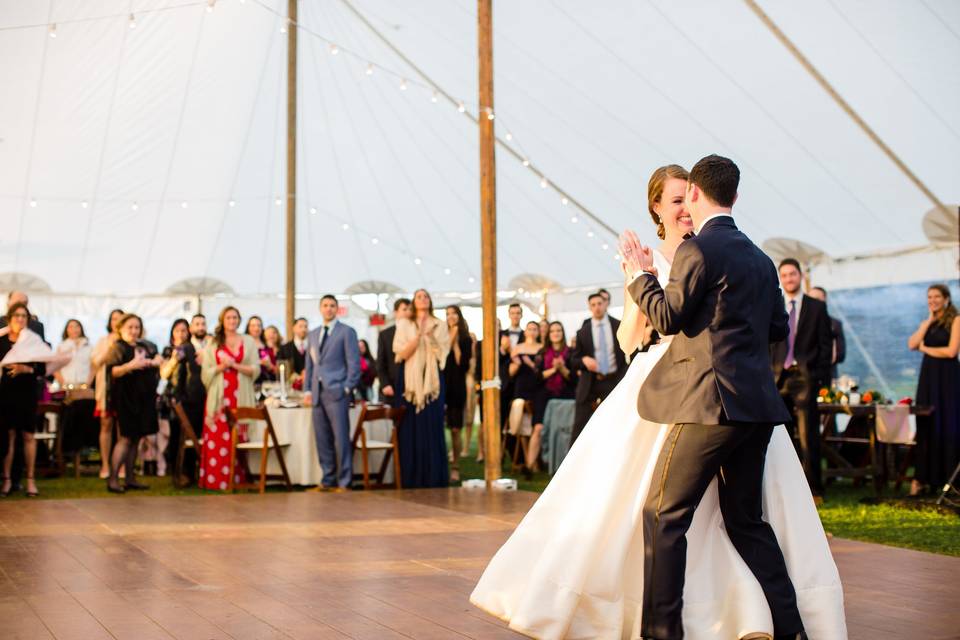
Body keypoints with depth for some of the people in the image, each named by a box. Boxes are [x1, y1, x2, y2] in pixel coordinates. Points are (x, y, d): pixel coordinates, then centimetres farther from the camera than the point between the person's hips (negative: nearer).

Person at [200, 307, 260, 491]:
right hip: (219, 396, 0)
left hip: (241, 396, 1)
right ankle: (214, 479, -5)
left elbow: (255, 370, 4)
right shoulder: (213, 343, 12)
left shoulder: (248, 342, 13)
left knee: (238, 438, -3)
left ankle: (236, 479, 0)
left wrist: (235, 365, -9)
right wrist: (221, 367, -11)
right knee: (216, 439, -7)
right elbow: (206, 372, 6)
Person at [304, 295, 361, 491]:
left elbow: (354, 363, -3)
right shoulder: (312, 335, 18)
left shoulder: (347, 332, 1)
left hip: (337, 393, -5)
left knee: (341, 438, -6)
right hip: (318, 394, 5)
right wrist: (307, 389, 11)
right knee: (322, 439, 6)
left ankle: (344, 482, -2)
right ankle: (328, 479, 12)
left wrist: (347, 388, -10)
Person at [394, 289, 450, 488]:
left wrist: (430, 335, -16)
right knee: (411, 428, -2)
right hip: (412, 379, 0)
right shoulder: (404, 324, 7)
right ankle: (412, 477, 3)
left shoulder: (439, 325, 10)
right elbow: (402, 353, -3)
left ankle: (434, 477, 3)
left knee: (433, 426, -1)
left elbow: (442, 353, -1)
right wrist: (419, 334, -14)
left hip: (433, 380, 1)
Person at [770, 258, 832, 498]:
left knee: (808, 436, -7)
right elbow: (766, 344, 10)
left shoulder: (817, 307, 6)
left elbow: (826, 344, 3)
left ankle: (813, 490, -3)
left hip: (805, 377, -3)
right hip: (779, 378, 3)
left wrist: (821, 377, -5)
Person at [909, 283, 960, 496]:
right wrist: (928, 322, -2)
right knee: (926, 425, 2)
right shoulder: (927, 322, 15)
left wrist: (925, 348, -1)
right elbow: (912, 344, 0)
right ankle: (922, 477, 2)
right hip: (928, 375, 5)